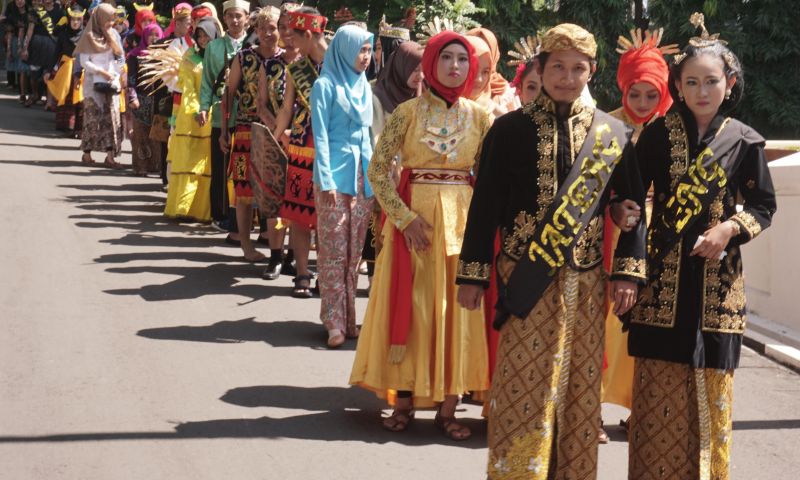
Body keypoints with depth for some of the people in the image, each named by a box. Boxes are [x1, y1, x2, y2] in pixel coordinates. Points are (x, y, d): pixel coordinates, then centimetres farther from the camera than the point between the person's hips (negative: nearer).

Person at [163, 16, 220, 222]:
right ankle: (182, 207, 1)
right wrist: (195, 109, -17)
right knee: (187, 162, -1)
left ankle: (204, 209, 3)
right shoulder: (191, 56, 5)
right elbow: (188, 87, -1)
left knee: (209, 164, 0)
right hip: (191, 116, 0)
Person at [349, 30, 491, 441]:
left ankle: (447, 407, 10)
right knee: (410, 306, 3)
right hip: (413, 216, -2)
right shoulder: (408, 112, -4)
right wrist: (405, 217, -13)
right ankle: (404, 401, 13)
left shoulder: (478, 115, 3)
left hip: (463, 218, 2)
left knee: (456, 308, 3)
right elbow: (377, 171, -5)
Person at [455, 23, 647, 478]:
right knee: (523, 385, -2)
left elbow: (633, 205, 6)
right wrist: (472, 274, -3)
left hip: (584, 280, 2)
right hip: (525, 277, -2)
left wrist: (629, 270, -2)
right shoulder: (510, 128, 0)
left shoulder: (613, 133, 6)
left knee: (579, 386, 8)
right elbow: (485, 204, 0)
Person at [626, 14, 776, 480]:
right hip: (663, 272, 0)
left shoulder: (745, 141, 1)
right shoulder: (658, 134, 1)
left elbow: (764, 206, 6)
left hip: (717, 277, 0)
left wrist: (730, 229, -9)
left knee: (711, 384, 5)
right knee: (659, 386, 0)